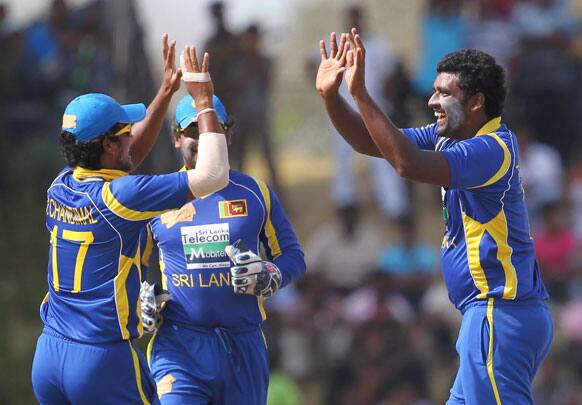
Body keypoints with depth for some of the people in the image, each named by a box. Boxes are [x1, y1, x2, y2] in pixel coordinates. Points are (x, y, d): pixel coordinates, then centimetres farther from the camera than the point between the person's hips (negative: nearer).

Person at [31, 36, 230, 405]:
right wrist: (205, 100, -5)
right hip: (103, 359, -7)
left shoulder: (61, 187, 7)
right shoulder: (119, 196, -15)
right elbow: (212, 174, -14)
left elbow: (131, 155, 25)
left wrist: (167, 91, 25)